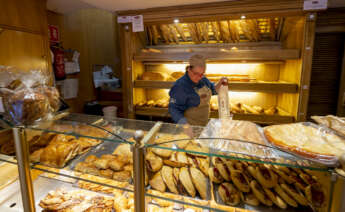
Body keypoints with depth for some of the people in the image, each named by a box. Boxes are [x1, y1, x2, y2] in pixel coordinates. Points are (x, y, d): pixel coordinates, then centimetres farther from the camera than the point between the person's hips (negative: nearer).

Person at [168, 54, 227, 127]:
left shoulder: (202, 79, -2)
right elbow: (174, 109, -22)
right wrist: (184, 124, -35)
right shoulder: (180, 86, -23)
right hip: (189, 126, -7)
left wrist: (220, 82, -5)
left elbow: (213, 90, 13)